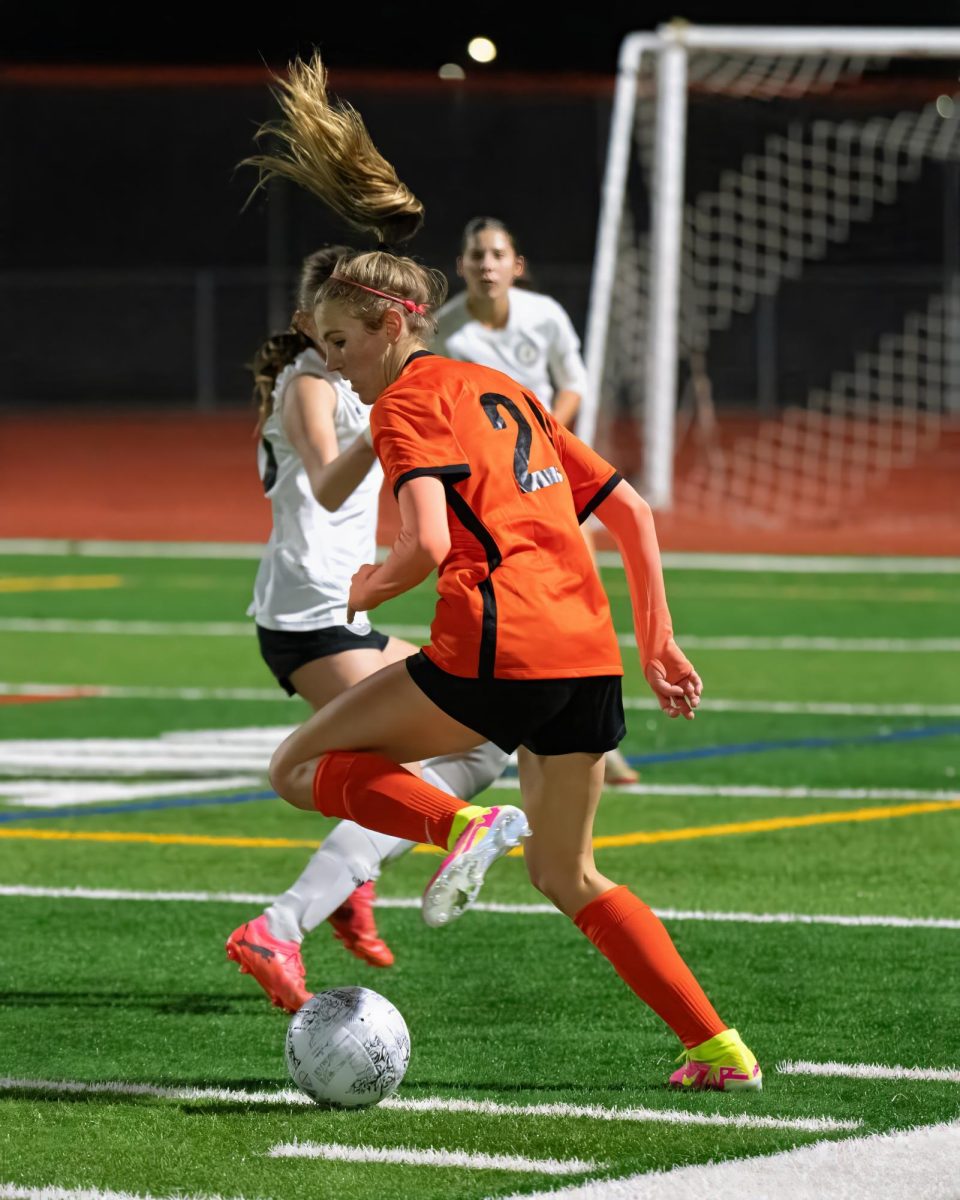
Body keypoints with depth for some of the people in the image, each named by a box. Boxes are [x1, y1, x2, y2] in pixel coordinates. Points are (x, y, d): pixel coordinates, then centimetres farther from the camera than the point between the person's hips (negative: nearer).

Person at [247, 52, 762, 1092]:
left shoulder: (411, 403, -1)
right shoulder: (506, 393, 23)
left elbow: (429, 545, -16)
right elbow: (629, 510, 21)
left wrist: (367, 588, 4)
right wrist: (657, 642, 22)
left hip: (498, 650, -8)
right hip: (589, 655, 8)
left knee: (298, 767, 9)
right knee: (567, 876, 21)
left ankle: (462, 827, -13)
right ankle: (721, 1050, 12)